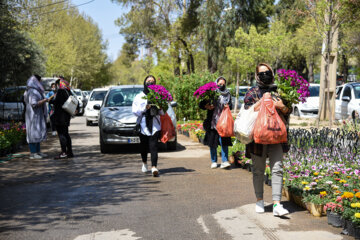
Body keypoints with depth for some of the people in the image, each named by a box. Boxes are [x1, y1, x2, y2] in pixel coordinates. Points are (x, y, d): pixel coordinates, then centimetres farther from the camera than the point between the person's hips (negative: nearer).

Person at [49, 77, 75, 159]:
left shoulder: (60, 91, -14)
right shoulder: (68, 92, 12)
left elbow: (56, 101, -21)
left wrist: (49, 100, -5)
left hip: (60, 116, -9)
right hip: (66, 116, 9)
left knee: (61, 134, -8)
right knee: (66, 133, 14)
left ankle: (64, 153, -10)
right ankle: (69, 152, 16)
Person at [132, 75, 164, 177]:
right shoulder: (139, 97, 13)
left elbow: (163, 112, 10)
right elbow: (135, 111, 2)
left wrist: (159, 109, -12)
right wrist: (144, 108, -13)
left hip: (155, 124, -1)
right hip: (143, 124, 1)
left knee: (153, 145, -13)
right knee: (143, 145, 8)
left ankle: (154, 167, -22)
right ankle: (144, 163, 32)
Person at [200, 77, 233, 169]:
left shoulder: (227, 94, 11)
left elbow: (230, 105, 21)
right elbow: (201, 105, 3)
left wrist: (228, 106, -2)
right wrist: (207, 106, -18)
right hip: (212, 122, -1)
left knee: (224, 141, -8)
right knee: (213, 142, 5)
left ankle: (225, 161, -7)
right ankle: (214, 161, 15)